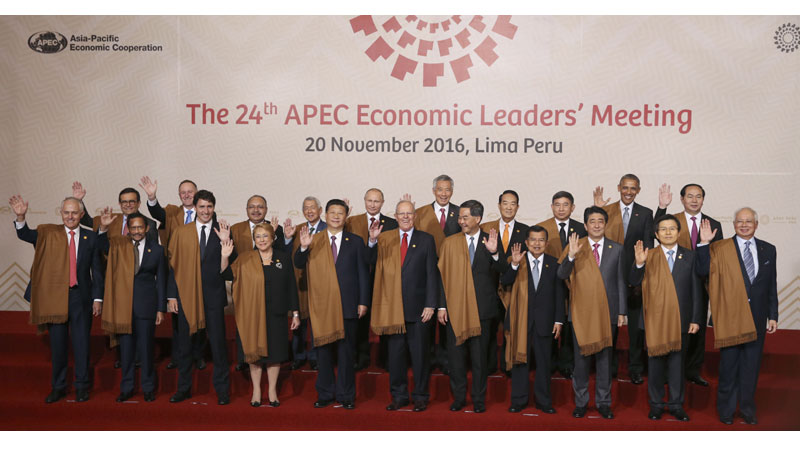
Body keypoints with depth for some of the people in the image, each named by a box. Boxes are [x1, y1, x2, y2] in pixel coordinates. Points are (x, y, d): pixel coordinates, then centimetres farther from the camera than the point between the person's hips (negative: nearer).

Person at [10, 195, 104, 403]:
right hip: (55, 296, 1)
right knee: (57, 344, 9)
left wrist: (97, 298, 0)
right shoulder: (48, 233, 4)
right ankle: (58, 387, 23)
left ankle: (82, 386, 18)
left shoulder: (91, 237, 2)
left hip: (81, 296, -1)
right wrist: (20, 217, -30)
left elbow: (97, 269, 4)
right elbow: (24, 235, -10)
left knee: (81, 343, 5)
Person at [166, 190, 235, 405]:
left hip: (213, 295, -1)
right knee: (184, 343, 11)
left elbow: (233, 264, -5)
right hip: (186, 295, 2)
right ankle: (184, 388, 26)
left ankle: (222, 389, 16)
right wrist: (171, 295, 1)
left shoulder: (222, 232, 1)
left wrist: (226, 242, -20)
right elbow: (173, 265, 5)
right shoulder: (180, 232, 4)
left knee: (218, 343, 3)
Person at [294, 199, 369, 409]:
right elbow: (299, 264, -2)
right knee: (323, 351, 9)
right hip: (321, 305, 1)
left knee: (346, 352, 6)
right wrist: (303, 247, -22)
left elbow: (363, 273, 4)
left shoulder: (355, 242, 5)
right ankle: (325, 394, 20)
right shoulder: (314, 241, 6)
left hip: (347, 305, -1)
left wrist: (363, 302, -2)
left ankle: (346, 395, 16)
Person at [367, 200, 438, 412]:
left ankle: (420, 396, 19)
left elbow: (432, 274, 0)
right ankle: (399, 396, 22)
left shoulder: (426, 240, 3)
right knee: (395, 353, 9)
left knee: (419, 353, 6)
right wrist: (372, 241, -18)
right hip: (392, 307, 2)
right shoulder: (385, 239, 8)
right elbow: (371, 262, -2)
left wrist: (430, 305, -7)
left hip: (418, 307, -2)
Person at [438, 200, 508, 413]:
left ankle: (479, 399, 20)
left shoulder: (490, 242, 1)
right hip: (455, 307, 1)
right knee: (455, 354, 8)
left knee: (479, 355, 7)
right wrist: (442, 306, -1)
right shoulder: (450, 243, 4)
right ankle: (458, 397, 22)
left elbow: (502, 271, -7)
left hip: (481, 307, -1)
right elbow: (442, 275, 4)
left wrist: (494, 253, -25)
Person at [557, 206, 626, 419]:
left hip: (607, 312, 1)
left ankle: (603, 402, 21)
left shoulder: (617, 249, 5)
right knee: (581, 358, 7)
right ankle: (581, 402, 18)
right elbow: (561, 274, -9)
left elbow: (621, 281, 7)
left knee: (604, 357, 9)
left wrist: (622, 311, 3)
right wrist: (570, 256, -27)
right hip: (581, 311, -1)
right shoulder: (575, 246, 0)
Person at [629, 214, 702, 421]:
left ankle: (676, 404, 21)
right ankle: (656, 404, 18)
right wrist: (639, 264, -26)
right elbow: (634, 282, -8)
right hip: (655, 319, -1)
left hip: (681, 320, 1)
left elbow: (695, 290, 5)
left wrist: (696, 319, 1)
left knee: (677, 363, 9)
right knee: (655, 362, 8)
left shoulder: (689, 256, 4)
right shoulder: (649, 256, 1)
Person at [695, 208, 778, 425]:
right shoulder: (719, 249, -1)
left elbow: (772, 285, 10)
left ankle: (748, 408, 25)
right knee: (729, 365, 6)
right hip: (729, 317, -3)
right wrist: (704, 243, -21)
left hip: (756, 318, 3)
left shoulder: (768, 250, 8)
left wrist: (773, 315, 7)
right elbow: (702, 271, -12)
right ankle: (726, 408, 20)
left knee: (751, 365, 11)